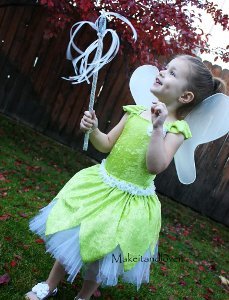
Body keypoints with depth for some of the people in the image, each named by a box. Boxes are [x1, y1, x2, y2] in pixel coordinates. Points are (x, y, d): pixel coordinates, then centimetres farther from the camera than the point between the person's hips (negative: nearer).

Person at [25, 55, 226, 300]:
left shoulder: (176, 128, -13)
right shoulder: (136, 111, -1)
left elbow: (155, 167, -26)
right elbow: (106, 145, 5)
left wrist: (158, 128, -33)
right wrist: (92, 129, -14)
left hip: (131, 201, -4)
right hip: (101, 186, 4)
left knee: (101, 256, 10)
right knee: (71, 238, 13)